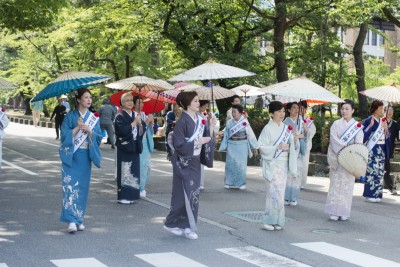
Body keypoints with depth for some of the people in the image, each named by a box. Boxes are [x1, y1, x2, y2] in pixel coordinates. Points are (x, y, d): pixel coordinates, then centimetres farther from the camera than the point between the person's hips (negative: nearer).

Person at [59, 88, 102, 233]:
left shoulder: (94, 118, 9)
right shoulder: (70, 116, 1)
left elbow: (99, 137, 4)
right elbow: (65, 135, -5)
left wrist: (89, 130, -12)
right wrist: (78, 127, -15)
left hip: (85, 157, 3)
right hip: (71, 156, -3)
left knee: (82, 188, 6)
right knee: (70, 187, -11)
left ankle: (79, 219, 15)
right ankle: (71, 220, -14)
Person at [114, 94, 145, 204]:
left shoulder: (136, 115, 13)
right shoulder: (120, 116, -6)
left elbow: (141, 132, 10)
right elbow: (122, 131, -19)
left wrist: (140, 124, -9)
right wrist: (134, 122, -15)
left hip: (134, 148, 6)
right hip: (124, 147, -6)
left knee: (134, 171, 6)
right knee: (124, 171, -5)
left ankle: (131, 195, 13)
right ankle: (123, 196, 0)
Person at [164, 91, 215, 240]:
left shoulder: (200, 120, 7)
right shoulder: (183, 121, -15)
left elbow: (207, 138, 10)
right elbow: (178, 144, -18)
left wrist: (211, 127, -7)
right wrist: (198, 142, -18)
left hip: (195, 161, 8)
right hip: (184, 162, -8)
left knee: (193, 193, 9)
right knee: (186, 193, -4)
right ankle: (187, 227, 6)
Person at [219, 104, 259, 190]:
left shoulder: (245, 123, -7)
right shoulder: (229, 122, 0)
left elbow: (251, 135, -3)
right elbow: (226, 134, 9)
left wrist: (255, 147, -1)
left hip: (242, 146, -2)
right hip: (231, 145, 2)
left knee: (241, 164, 3)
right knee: (230, 163, 2)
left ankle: (241, 183, 14)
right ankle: (229, 182, 13)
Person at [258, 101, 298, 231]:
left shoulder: (286, 128, 9)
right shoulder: (268, 129, -7)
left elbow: (292, 146, 11)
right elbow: (262, 147, -11)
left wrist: (295, 139, -9)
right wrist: (277, 147, -19)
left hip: (284, 164, 6)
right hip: (272, 163, -5)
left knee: (280, 193, 8)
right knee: (275, 192, -10)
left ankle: (277, 220, 14)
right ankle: (268, 220, -1)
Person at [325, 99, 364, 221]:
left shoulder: (357, 126, 5)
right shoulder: (336, 124, 6)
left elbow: (358, 143, -4)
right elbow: (334, 139, -6)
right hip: (336, 158, 0)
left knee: (347, 184, -1)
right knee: (336, 183, -2)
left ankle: (344, 212, 4)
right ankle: (334, 212, 0)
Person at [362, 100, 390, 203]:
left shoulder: (382, 121, 14)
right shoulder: (368, 121, -5)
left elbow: (386, 137, 16)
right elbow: (364, 135, -13)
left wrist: (386, 129, -2)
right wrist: (371, 126, -20)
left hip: (381, 150, 6)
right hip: (372, 149, -6)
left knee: (380, 171, 4)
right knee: (371, 170, -7)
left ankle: (377, 194, 9)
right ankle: (370, 194, -1)